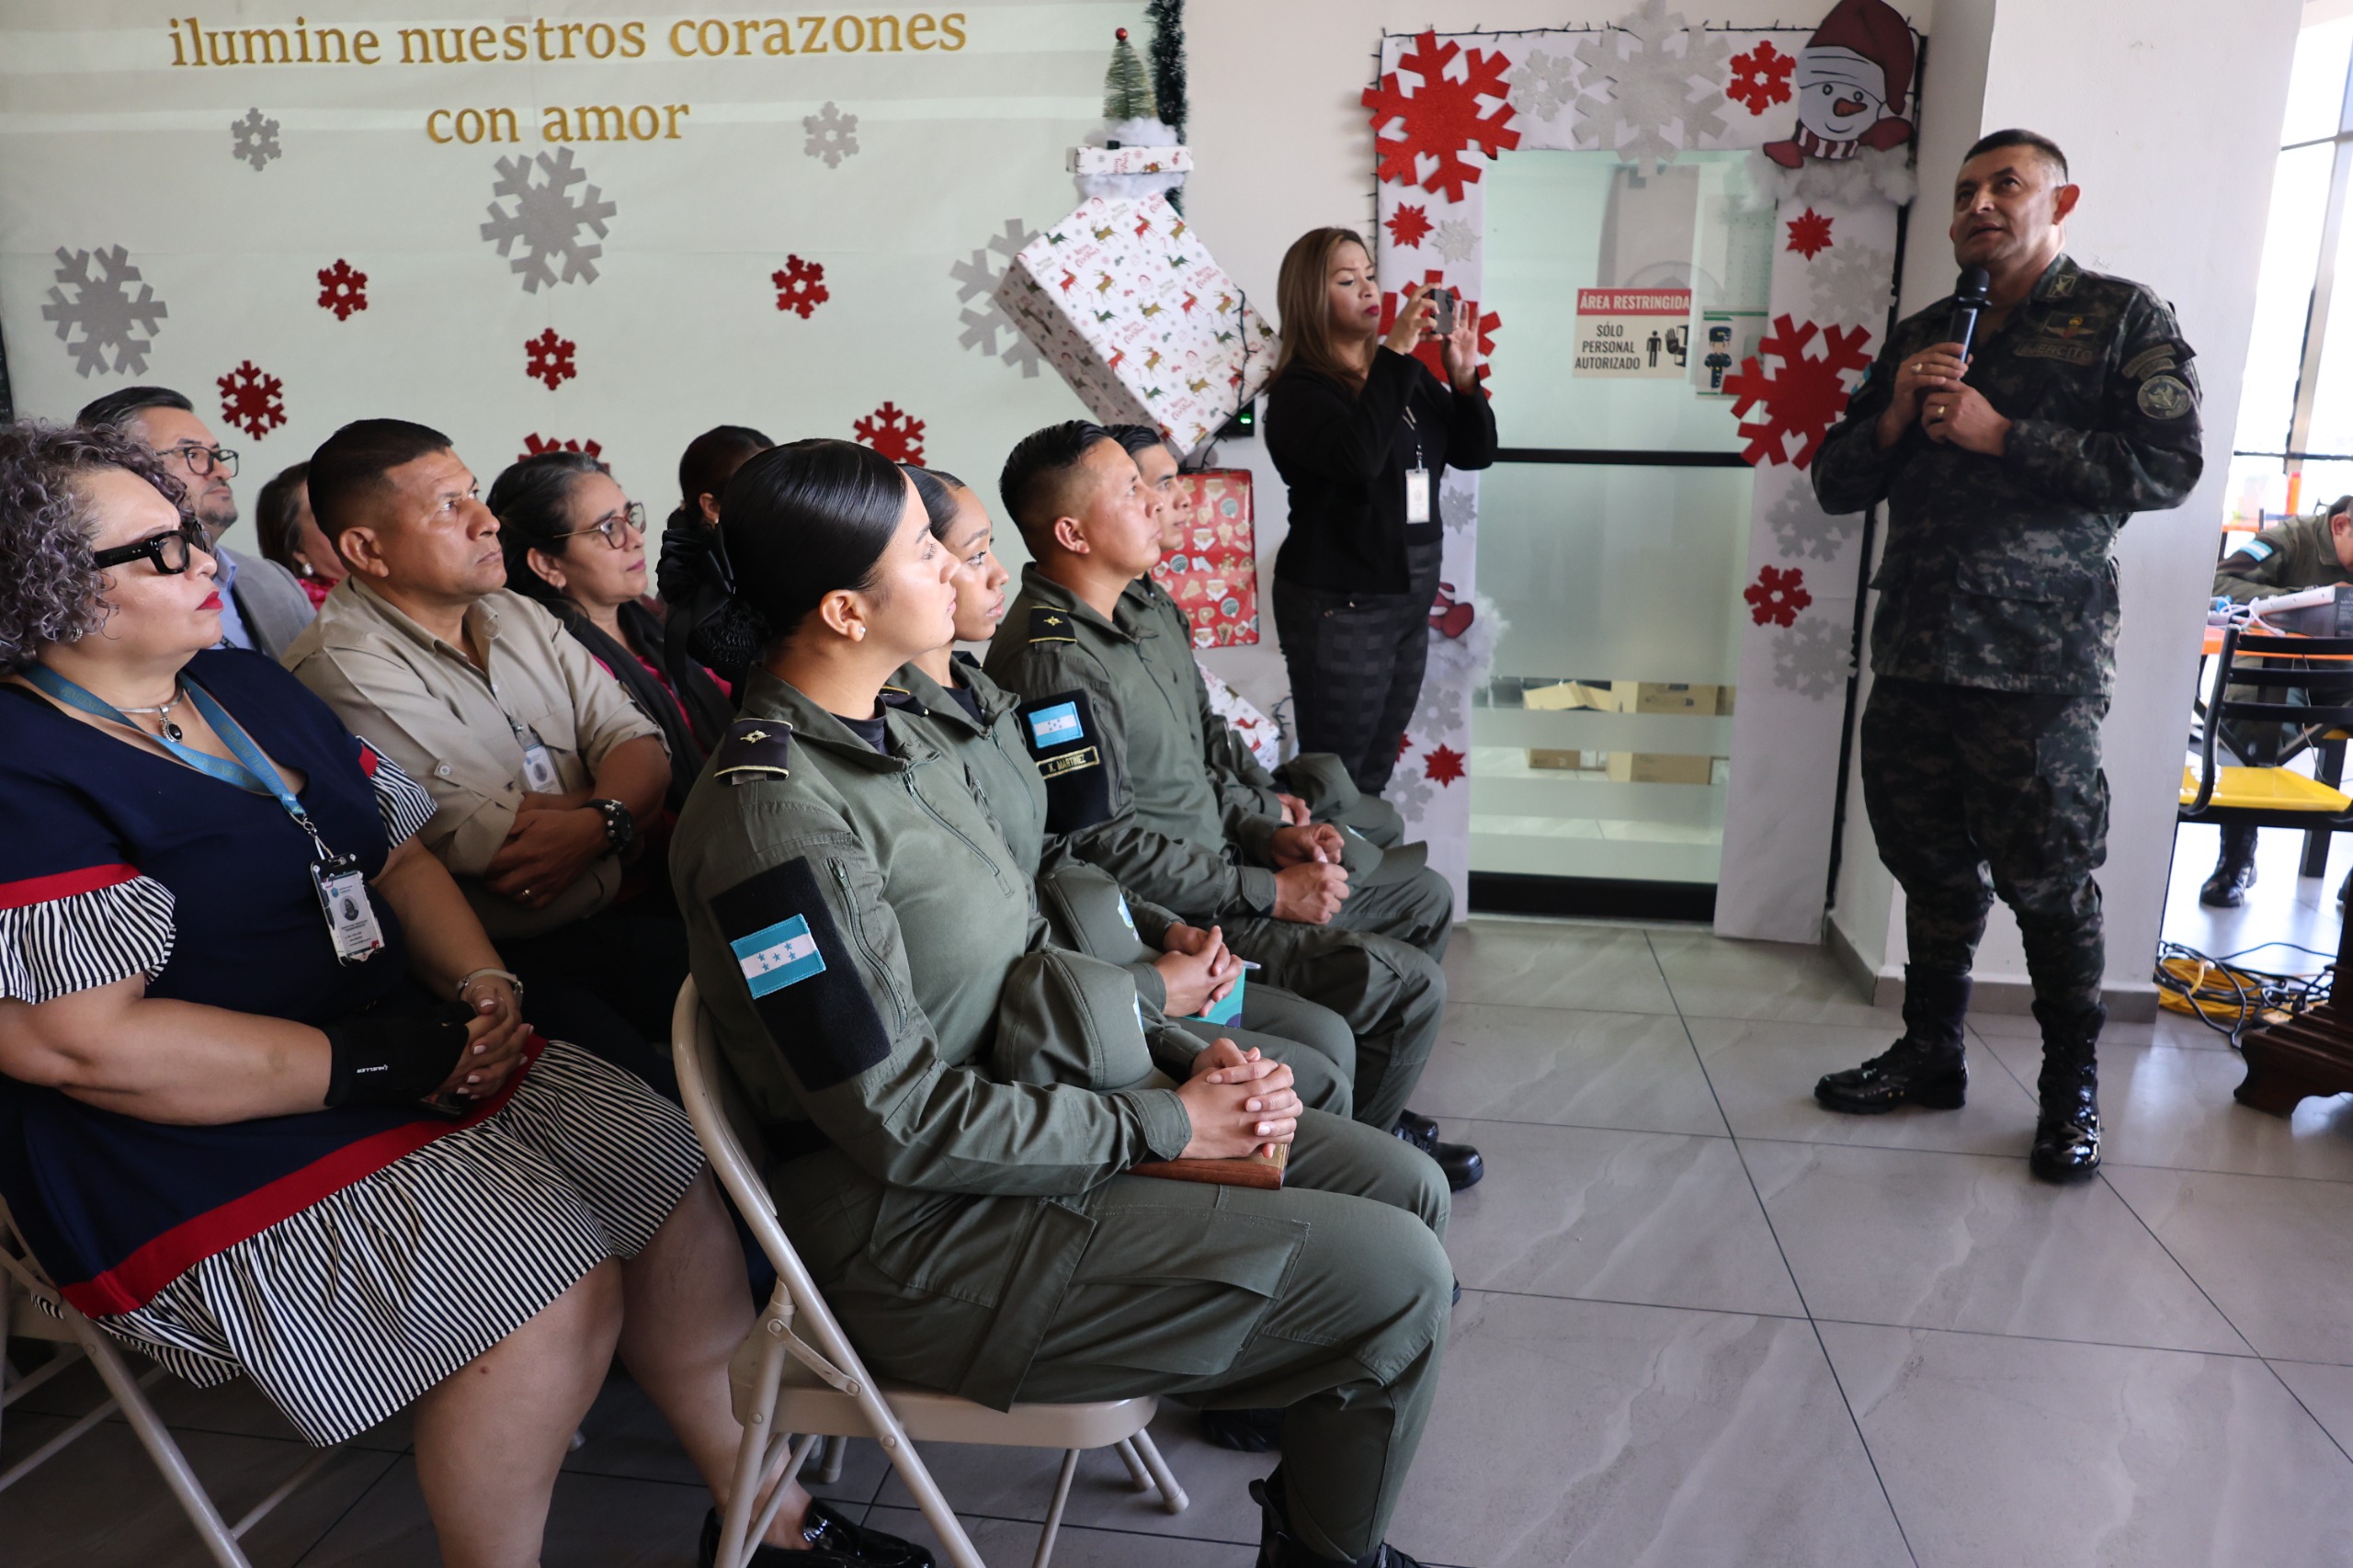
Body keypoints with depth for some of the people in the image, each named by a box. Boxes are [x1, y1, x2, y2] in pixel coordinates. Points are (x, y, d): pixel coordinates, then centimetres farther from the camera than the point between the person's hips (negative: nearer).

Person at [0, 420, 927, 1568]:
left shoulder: (247, 689, 12)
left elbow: (399, 856, 14)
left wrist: (481, 983, -5)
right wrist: (368, 1064, -20)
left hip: (420, 1060, 8)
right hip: (223, 1155, -8)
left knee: (672, 1176, -3)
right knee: (556, 1283, -23)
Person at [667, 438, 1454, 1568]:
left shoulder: (884, 728, 6)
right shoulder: (774, 816, -24)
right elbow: (904, 1124, -23)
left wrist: (1184, 1063, -2)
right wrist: (1165, 1124, -15)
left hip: (1029, 1108, 9)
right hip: (930, 1235, -9)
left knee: (1405, 1192, 7)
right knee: (1395, 1278, -11)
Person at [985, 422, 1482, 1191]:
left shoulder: (1121, 620, 9)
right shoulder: (1055, 661, -24)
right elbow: (1105, 847, -25)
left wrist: (1266, 836, 4)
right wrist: (1269, 894, -19)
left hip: (1214, 861, 11)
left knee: (1423, 897, 18)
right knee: (1409, 984, -15)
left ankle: (1365, 1100, 31)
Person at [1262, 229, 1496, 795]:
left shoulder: (1408, 373, 10)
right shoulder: (1299, 389, -12)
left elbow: (1475, 452, 8)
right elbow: (1358, 457, -31)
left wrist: (1464, 376, -8)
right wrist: (1395, 353, -26)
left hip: (1412, 598, 7)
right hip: (1339, 607, -7)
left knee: (1376, 771, 17)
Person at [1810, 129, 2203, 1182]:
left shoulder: (2122, 318, 3)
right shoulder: (1920, 338, 16)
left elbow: (2168, 465, -9)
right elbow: (1835, 484, 14)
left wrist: (2001, 434, -14)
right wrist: (1895, 414, -5)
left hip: (2039, 664, -4)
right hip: (1914, 654, 5)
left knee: (2049, 882, 3)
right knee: (1932, 868, 12)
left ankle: (2071, 1088, 20)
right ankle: (1931, 1056, 27)